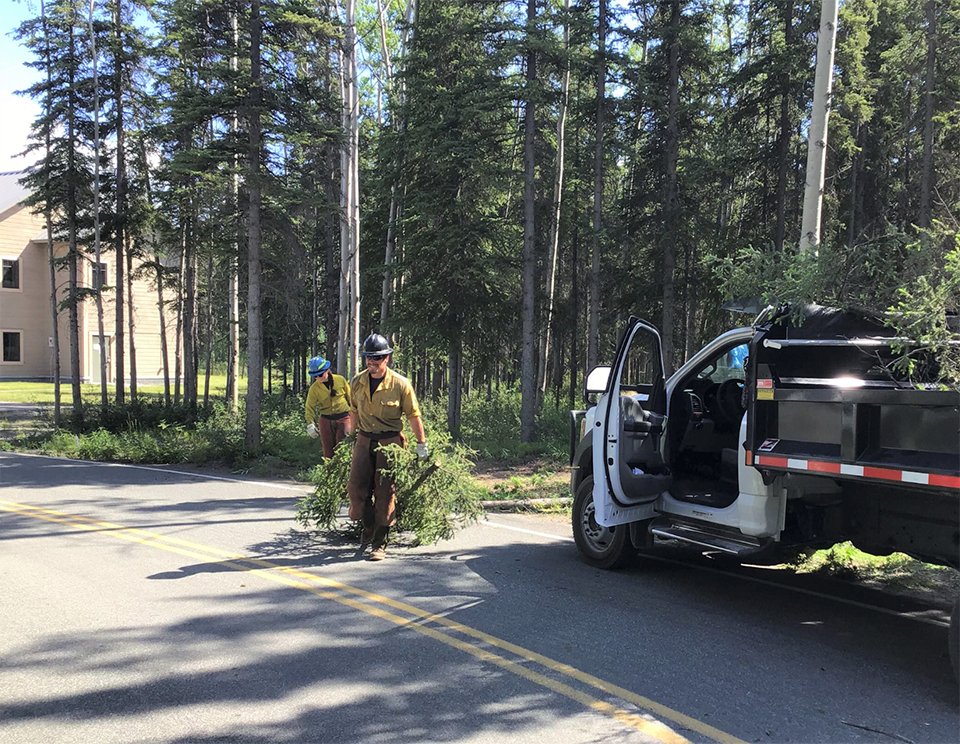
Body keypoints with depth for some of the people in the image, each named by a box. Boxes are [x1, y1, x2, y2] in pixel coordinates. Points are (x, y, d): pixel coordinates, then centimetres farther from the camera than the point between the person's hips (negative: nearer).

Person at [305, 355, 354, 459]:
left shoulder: (340, 380, -5)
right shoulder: (314, 388, -5)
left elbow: (350, 397, 6)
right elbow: (309, 407, -2)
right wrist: (310, 424, -16)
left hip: (343, 419, -1)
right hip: (326, 420, 2)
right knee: (328, 450, 7)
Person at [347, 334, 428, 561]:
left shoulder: (401, 384, -10)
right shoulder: (357, 382, 3)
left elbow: (413, 415, -3)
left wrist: (421, 444, 1)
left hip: (390, 442, -4)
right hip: (364, 440, 4)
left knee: (385, 492, -3)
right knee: (357, 487, 0)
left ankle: (380, 544, 7)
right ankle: (368, 527, 28)